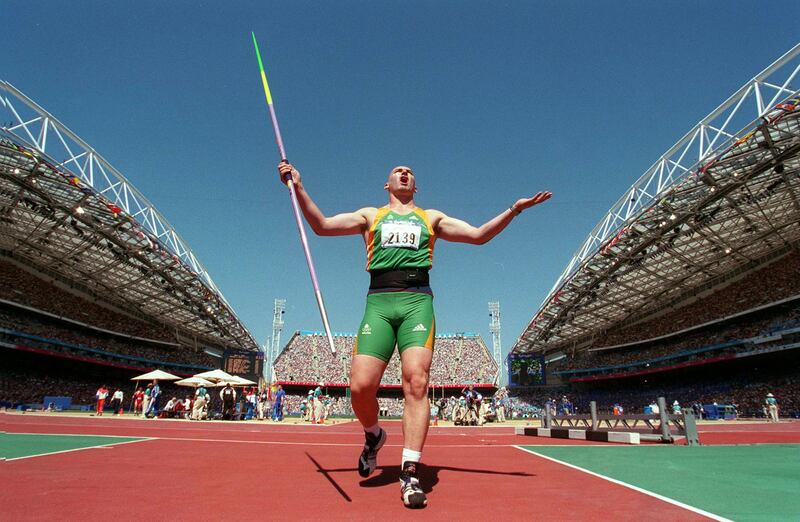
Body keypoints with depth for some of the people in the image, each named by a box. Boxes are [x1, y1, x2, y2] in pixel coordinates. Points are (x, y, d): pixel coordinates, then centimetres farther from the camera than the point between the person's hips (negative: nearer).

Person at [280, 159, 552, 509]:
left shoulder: (431, 218, 26)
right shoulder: (370, 215, 24)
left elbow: (478, 234, 19)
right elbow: (322, 225, 13)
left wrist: (514, 209, 8)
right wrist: (299, 188, 1)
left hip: (417, 301, 0)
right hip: (379, 302, 0)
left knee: (416, 381, -18)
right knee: (361, 386, -12)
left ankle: (410, 473, -11)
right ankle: (373, 435, 20)